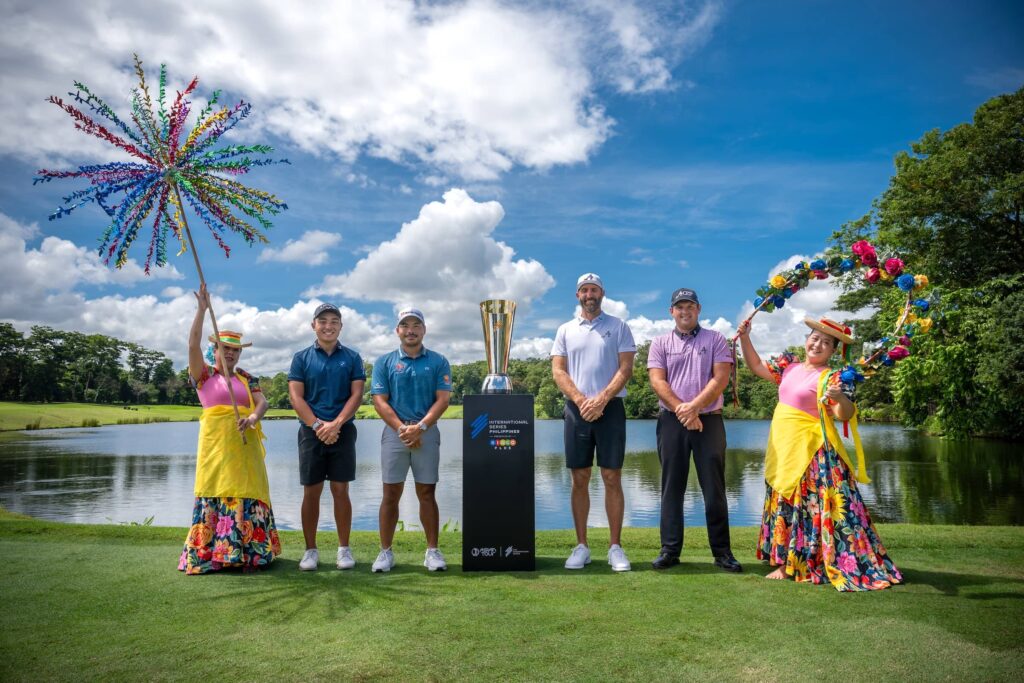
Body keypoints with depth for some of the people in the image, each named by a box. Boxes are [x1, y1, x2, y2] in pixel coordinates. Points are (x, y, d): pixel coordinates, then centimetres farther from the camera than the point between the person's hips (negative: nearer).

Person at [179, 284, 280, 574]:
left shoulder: (247, 378, 15)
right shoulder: (204, 375, 6)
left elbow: (262, 402, 3)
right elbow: (193, 345, -7)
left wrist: (253, 417, -20)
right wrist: (202, 310, -12)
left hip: (245, 444, 3)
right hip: (216, 441, -3)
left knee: (248, 495, 2)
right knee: (216, 494, -4)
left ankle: (248, 550, 8)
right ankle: (210, 552, 2)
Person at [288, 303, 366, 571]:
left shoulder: (352, 357, 6)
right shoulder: (301, 358, 6)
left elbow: (357, 394, -1)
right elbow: (295, 396, -1)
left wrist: (336, 424, -13)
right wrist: (317, 425, -13)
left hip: (343, 431, 0)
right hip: (311, 431, 0)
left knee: (341, 490, 3)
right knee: (311, 491, 4)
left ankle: (344, 548, 12)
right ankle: (311, 549, 14)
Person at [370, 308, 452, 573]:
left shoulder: (438, 362, 6)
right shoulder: (384, 362, 7)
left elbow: (443, 399, -2)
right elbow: (380, 401, 0)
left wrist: (420, 427, -15)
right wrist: (402, 429, -12)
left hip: (427, 432, 0)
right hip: (394, 432, 0)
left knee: (427, 493, 4)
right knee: (391, 493, 2)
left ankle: (432, 551, 11)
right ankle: (385, 551, 10)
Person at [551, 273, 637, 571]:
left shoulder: (618, 327, 7)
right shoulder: (565, 330, 12)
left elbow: (626, 368, -1)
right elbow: (558, 370, 5)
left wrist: (601, 400, -13)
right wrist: (581, 400, -10)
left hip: (610, 408, -2)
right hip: (576, 409, 2)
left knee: (612, 478, -1)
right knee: (580, 479, 4)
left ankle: (615, 547, 6)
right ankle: (581, 546, 11)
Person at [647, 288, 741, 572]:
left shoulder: (715, 339, 7)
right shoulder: (660, 343, 10)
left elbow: (720, 378, -4)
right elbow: (657, 381, -2)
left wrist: (694, 407, -15)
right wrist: (681, 410, -14)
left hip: (709, 420, -1)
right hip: (671, 421, 1)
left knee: (714, 488, 1)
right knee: (672, 487, 4)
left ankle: (722, 551, 10)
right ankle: (670, 549, 10)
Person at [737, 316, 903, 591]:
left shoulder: (831, 378, -9)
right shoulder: (789, 366, 9)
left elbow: (846, 414, -19)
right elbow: (757, 367, 18)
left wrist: (840, 398, -41)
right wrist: (745, 338, 8)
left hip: (811, 453, -7)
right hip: (782, 450, 7)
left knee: (810, 507, -5)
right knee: (784, 505, 12)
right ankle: (786, 563, 23)